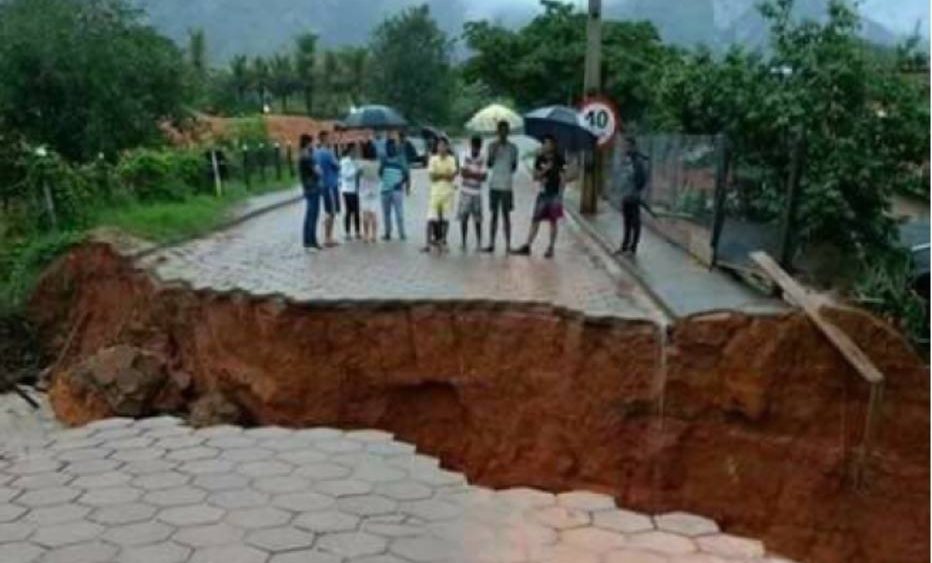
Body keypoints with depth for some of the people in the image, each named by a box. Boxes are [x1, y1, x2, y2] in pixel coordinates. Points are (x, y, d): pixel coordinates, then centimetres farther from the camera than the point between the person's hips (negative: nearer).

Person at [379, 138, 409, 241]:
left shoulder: (400, 161, 3)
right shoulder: (383, 160, 9)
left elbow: (407, 175, 4)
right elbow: (379, 173, 3)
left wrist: (401, 182, -7)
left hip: (397, 190, -3)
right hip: (385, 190, 3)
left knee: (399, 213, -9)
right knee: (386, 214, 8)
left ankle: (402, 234, -7)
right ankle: (387, 233, 16)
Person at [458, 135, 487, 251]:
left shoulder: (482, 159, -2)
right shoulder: (465, 156, -3)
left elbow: (484, 177, -7)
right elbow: (464, 173, -10)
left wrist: (470, 173, -12)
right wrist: (476, 174, -8)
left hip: (477, 193, 0)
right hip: (465, 192, 0)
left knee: (478, 220, 2)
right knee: (464, 218, 2)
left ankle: (479, 243, 10)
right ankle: (464, 243, 11)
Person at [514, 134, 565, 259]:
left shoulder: (559, 160, -5)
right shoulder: (540, 159, 6)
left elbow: (563, 179, -6)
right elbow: (535, 176, 7)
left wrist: (560, 195, -12)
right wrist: (544, 170, -12)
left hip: (554, 194, -3)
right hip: (543, 193, 4)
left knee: (553, 221, 4)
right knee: (535, 220, 2)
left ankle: (551, 249, 11)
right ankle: (527, 247, 3)